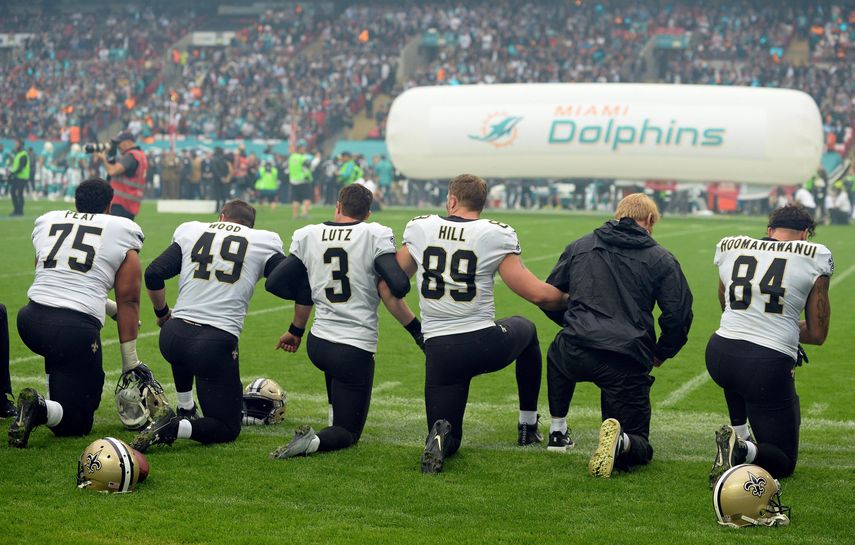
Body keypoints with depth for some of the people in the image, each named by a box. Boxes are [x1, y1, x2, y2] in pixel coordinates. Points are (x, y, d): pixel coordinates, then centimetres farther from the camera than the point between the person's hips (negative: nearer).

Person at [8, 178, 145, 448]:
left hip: (32, 321, 5)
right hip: (77, 329, -4)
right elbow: (128, 301, 6)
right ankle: (40, 409, -26)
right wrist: (130, 363, 12)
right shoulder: (122, 234, 7)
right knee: (76, 424, 4)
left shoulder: (47, 222, 18)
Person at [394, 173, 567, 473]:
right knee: (525, 329, 36)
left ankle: (440, 437, -23)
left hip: (439, 352, 1)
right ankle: (528, 426, 38)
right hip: (485, 344, -1)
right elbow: (537, 293, -6)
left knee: (448, 441, 17)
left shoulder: (419, 229, 4)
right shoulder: (496, 235, -4)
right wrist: (571, 300, 13)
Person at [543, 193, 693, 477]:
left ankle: (557, 432, 37)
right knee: (639, 448, 10)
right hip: (629, 363, -2)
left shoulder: (579, 246, 17)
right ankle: (620, 442, -26)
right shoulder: (661, 260, 10)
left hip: (576, 354, 2)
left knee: (557, 353, 42)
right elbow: (679, 315, 3)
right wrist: (661, 353, 20)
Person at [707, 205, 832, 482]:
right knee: (783, 462, 12)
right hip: (769, 366, -4)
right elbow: (817, 334, 4)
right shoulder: (815, 256, 0)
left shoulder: (730, 247, 10)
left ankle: (740, 435, 25)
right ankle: (743, 449, -19)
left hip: (718, 355, 4)